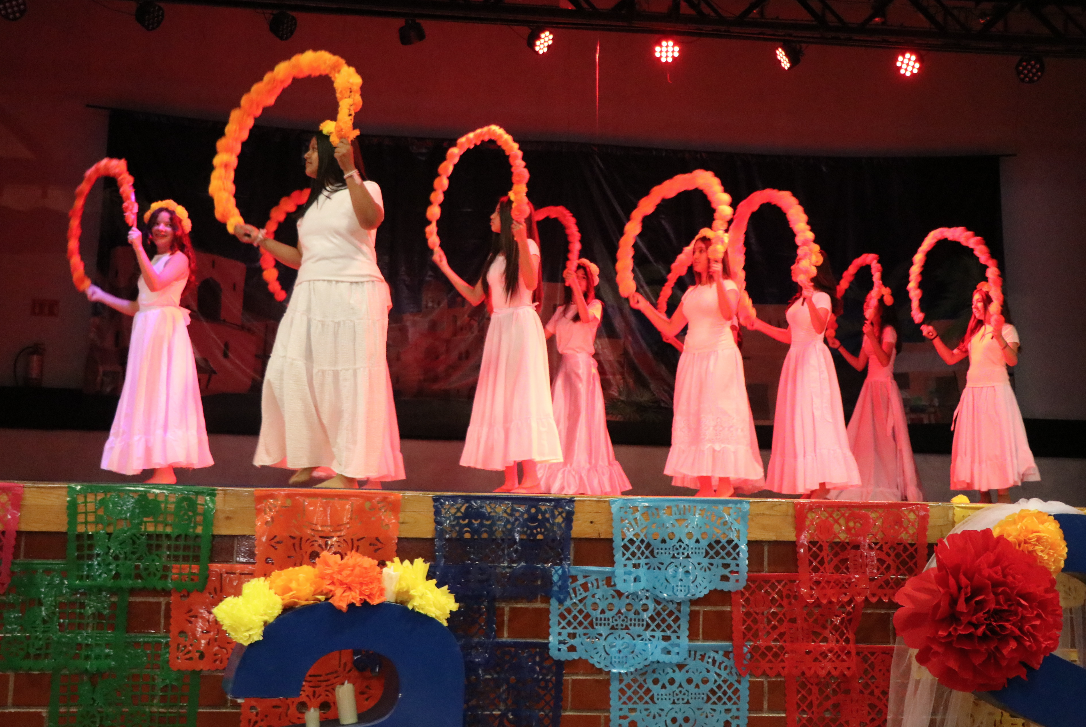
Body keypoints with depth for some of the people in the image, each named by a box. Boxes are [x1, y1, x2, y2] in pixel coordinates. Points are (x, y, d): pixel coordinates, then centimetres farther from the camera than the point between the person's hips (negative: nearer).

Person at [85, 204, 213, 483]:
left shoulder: (178, 259, -1)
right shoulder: (154, 260, 22)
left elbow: (155, 283, -21)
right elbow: (137, 307, 21)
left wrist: (138, 247, -19)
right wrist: (102, 296, 23)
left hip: (165, 331, -8)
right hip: (146, 331, 8)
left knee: (162, 392, -13)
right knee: (150, 395, 5)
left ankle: (165, 470, -15)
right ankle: (163, 469, 6)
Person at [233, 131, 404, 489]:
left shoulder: (365, 188, 4)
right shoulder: (313, 201, 25)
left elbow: (372, 219, -21)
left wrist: (349, 171, -23)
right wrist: (259, 238, 24)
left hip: (351, 297, -7)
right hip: (310, 297, 7)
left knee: (347, 381, -7)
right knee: (291, 375, -3)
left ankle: (348, 472, -3)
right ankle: (310, 460, 6)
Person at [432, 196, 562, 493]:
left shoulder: (527, 245, 0)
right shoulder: (496, 254, 21)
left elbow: (531, 282, -18)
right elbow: (475, 296, 19)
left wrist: (521, 243, -29)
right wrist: (445, 268, 19)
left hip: (521, 324, -8)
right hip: (498, 329, 8)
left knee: (521, 396, -14)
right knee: (501, 401, 1)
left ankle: (532, 478, -17)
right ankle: (510, 480, 1)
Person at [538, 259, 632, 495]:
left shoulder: (595, 304, 4)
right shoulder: (562, 309, 19)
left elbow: (586, 317, -19)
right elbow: (544, 333, 15)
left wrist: (576, 286, -22)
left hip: (584, 366, -5)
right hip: (565, 366, 5)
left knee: (582, 417, -8)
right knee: (561, 420, 0)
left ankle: (584, 481, -6)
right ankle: (565, 481, 2)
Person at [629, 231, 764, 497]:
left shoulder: (727, 286, 1)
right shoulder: (691, 293, 19)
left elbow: (728, 314, -21)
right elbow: (670, 328, 16)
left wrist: (718, 280, -27)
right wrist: (644, 306, 10)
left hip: (720, 358, -6)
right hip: (692, 360, 6)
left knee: (719, 417, -11)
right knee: (695, 420, 1)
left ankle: (725, 483, -9)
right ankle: (705, 486, 2)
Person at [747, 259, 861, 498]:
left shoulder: (822, 297, -5)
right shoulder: (798, 300, 19)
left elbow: (819, 327, -24)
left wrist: (810, 300, -37)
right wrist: (759, 325, 18)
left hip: (813, 359, -8)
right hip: (795, 360, 8)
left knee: (814, 417, -12)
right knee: (797, 423, 4)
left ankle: (821, 488, -13)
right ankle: (807, 489, 5)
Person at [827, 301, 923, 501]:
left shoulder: (888, 331, -4)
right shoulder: (869, 332, 19)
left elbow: (885, 360, -18)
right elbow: (859, 365, 17)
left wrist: (871, 336, -25)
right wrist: (839, 347, 13)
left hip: (884, 387, -7)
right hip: (870, 387, 7)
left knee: (883, 435, -9)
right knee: (865, 435, 1)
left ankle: (886, 488, -6)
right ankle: (870, 487, 3)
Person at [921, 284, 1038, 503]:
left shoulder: (1007, 329, 2)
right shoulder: (975, 332, 21)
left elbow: (1013, 360, -14)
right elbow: (951, 358, 19)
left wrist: (999, 337, -27)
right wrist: (934, 337, 11)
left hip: (995, 392, -6)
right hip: (973, 393, 6)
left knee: (998, 442, -10)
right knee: (976, 444, 1)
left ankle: (1004, 497, -11)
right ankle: (984, 498, 3)